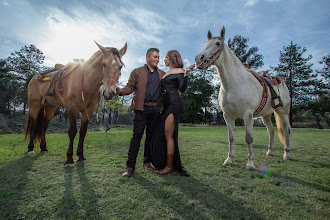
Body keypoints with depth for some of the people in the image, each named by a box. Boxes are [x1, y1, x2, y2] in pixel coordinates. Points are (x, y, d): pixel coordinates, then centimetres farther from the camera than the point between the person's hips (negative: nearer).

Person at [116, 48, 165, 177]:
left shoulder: (163, 74, 18)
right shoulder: (137, 72, 10)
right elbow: (130, 86, 3)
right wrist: (121, 91, -20)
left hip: (156, 109, 3)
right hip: (142, 108, -3)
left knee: (151, 135, 8)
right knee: (137, 135, -6)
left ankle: (147, 162, 20)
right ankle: (130, 166, 0)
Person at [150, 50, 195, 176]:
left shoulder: (179, 71, -1)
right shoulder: (166, 73, 23)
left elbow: (182, 89, -13)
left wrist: (186, 74, -23)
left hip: (174, 104, -9)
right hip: (167, 106, 9)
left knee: (168, 135, -8)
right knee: (160, 134, 9)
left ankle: (169, 167, 4)